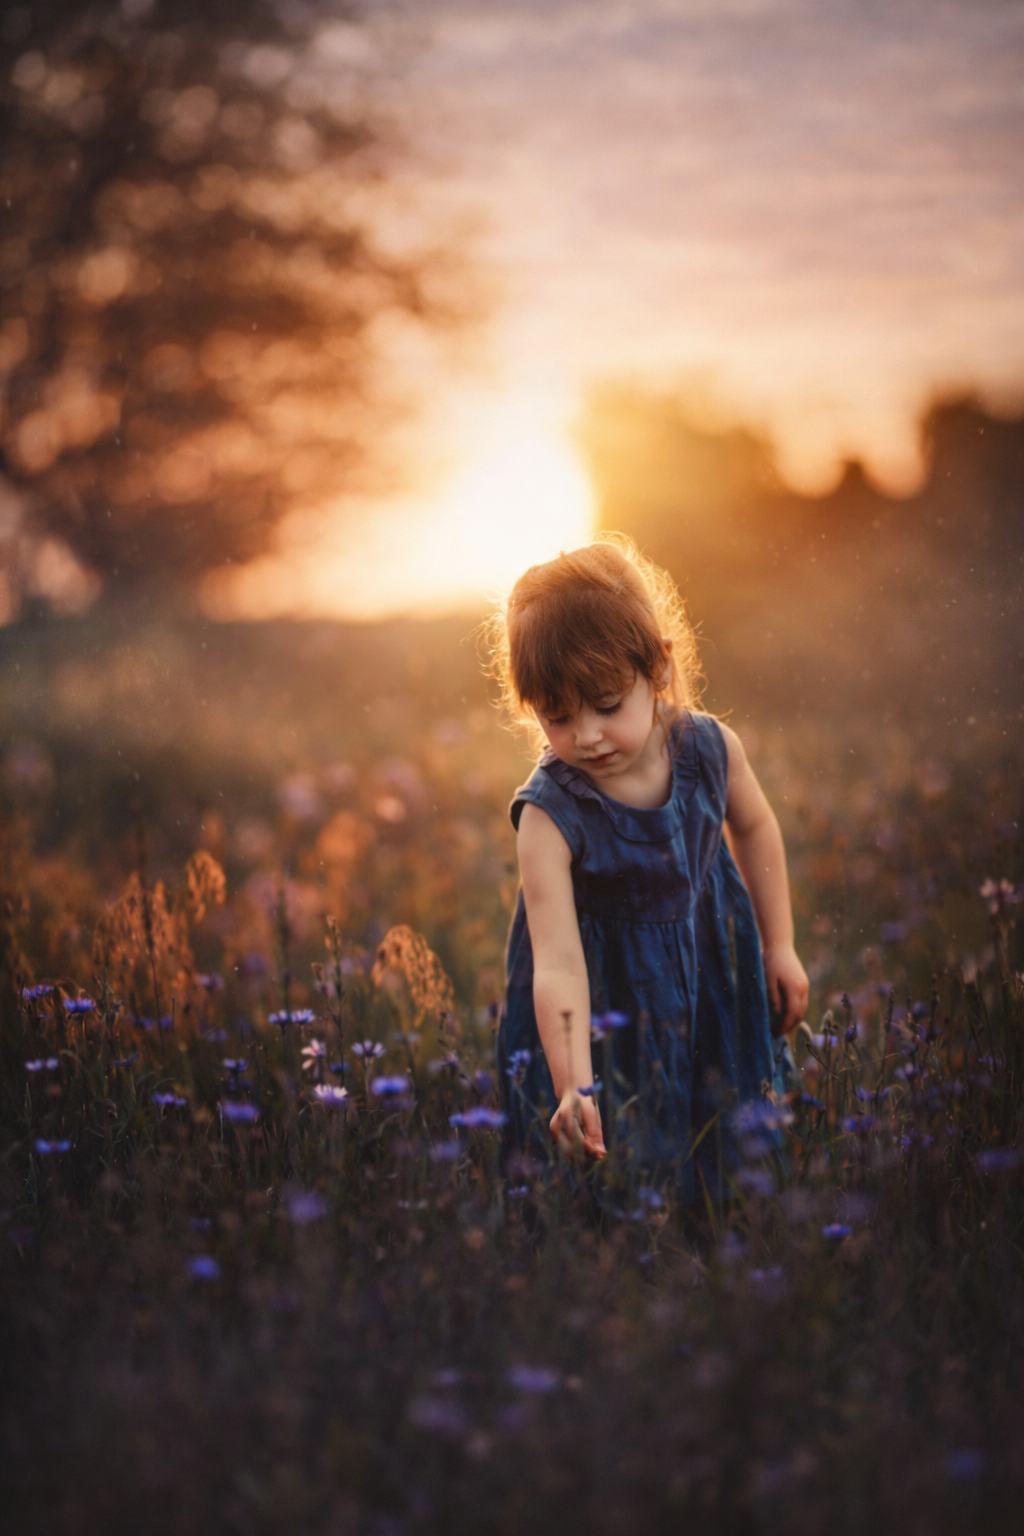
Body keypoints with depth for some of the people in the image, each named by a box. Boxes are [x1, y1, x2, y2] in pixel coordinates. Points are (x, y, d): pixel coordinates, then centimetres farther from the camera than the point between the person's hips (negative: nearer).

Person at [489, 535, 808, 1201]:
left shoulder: (711, 748, -18)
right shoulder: (551, 815, -31)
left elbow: (754, 827, 6)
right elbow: (557, 963, -36)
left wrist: (779, 945, 11)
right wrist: (573, 1087, -46)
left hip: (713, 974, 4)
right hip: (608, 1000, -4)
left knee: (725, 1145, 19)